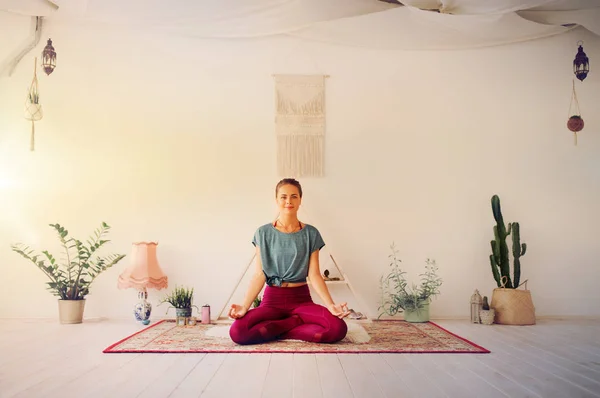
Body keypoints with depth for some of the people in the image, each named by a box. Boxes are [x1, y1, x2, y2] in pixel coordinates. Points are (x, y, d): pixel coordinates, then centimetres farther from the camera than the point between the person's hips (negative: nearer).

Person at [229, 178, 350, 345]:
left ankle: (278, 329, -8)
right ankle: (297, 321, -9)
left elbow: (314, 274, -2)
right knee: (237, 331, -29)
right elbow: (259, 274, -3)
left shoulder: (311, 234, 3)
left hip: (301, 298, 0)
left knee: (338, 328, -28)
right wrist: (245, 306, -18)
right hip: (272, 299, 0)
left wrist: (330, 304, -17)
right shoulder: (264, 233, 1)